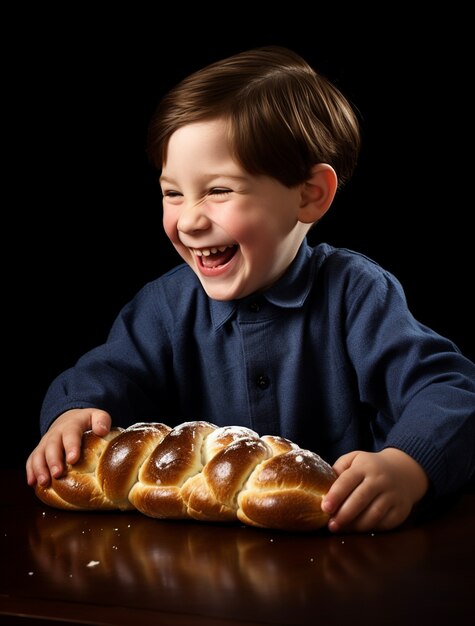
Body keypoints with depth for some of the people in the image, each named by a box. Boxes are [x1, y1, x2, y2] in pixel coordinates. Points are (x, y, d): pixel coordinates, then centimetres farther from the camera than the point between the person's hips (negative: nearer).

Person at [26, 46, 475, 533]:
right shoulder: (166, 305, 4)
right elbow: (111, 375, 2)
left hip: (340, 547, -3)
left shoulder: (355, 293, -8)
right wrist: (74, 415, -23)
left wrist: (406, 468, -37)